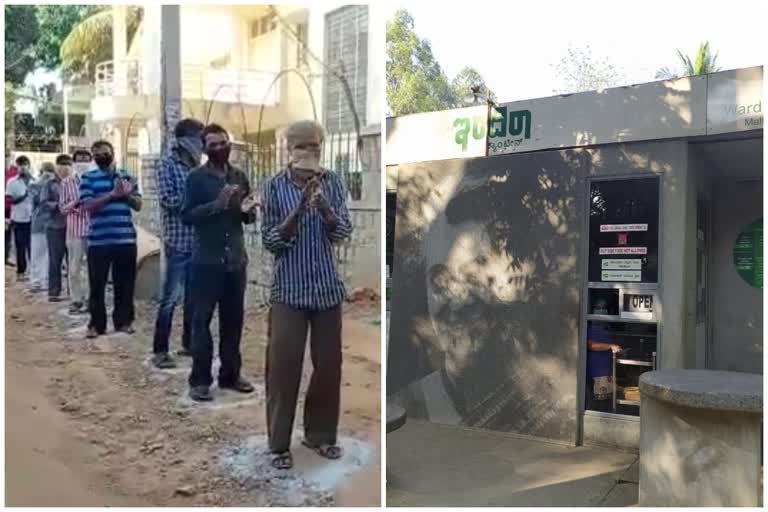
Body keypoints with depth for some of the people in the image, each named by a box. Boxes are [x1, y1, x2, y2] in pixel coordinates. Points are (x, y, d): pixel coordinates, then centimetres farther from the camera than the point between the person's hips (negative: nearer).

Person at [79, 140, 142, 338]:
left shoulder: (127, 176, 12)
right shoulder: (88, 178, 4)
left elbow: (138, 205, 9)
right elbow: (87, 205, -9)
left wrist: (127, 194, -11)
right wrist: (112, 194, -19)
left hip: (126, 239, 2)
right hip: (98, 240, -2)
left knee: (125, 284, 8)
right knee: (97, 284, 3)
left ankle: (124, 321, 19)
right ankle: (96, 324, 12)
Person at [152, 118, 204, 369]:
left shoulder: (196, 166, 13)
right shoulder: (168, 164, -5)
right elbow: (167, 200, -14)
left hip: (198, 241, 6)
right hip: (178, 240, -6)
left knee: (193, 296, 12)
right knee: (171, 297, -3)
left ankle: (188, 343, 24)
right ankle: (160, 350, 5)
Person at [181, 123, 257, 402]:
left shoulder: (240, 176, 11)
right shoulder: (196, 177, -3)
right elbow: (186, 216, -11)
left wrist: (248, 210, -7)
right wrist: (217, 204, -23)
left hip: (236, 259, 5)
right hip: (207, 259, -5)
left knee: (233, 319, 10)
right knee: (202, 319, 0)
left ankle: (230, 374, 20)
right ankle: (199, 380, 6)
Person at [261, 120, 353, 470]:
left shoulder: (332, 182, 1)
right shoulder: (275, 186, -5)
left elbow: (343, 233, -6)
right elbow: (270, 241, -7)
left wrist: (322, 205, -24)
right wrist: (299, 209, -21)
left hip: (327, 287, 3)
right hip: (289, 288, -2)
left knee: (329, 363, 9)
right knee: (283, 364, 0)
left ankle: (320, 434, 27)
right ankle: (280, 443, 15)